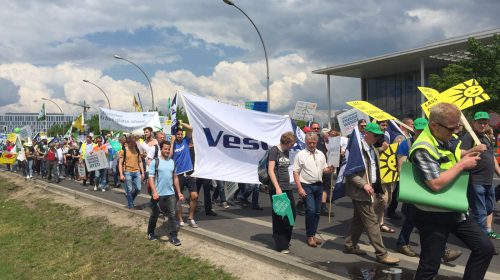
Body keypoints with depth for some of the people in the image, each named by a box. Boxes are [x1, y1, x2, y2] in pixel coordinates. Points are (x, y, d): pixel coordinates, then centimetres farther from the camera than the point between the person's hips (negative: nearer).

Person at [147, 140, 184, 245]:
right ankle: (150, 233, 31)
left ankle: (173, 236, 6)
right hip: (158, 194, -3)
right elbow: (151, 178, -10)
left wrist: (179, 192, 11)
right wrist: (154, 192, -20)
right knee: (155, 215, 12)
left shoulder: (172, 162, 9)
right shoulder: (155, 162, -6)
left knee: (172, 215, 1)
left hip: (171, 194, 4)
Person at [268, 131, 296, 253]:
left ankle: (285, 240, 28)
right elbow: (270, 170, -14)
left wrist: (288, 184, 14)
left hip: (287, 188, 8)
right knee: (279, 217, 1)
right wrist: (277, 188, -20)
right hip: (276, 188, -7)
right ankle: (281, 245, 10)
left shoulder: (286, 152, 13)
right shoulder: (274, 150, -9)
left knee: (292, 214, 10)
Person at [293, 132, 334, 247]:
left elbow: (324, 169, 16)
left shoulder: (321, 154, 11)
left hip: (318, 185, 6)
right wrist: (299, 188, -16)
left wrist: (328, 170, -8)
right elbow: (296, 172, -9)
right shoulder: (300, 155, -6)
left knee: (317, 212, 8)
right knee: (310, 211, -12)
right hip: (307, 186, -5)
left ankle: (313, 235, 21)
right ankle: (310, 236, 0)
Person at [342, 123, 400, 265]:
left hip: (369, 188, 9)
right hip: (360, 190, -9)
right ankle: (381, 254, -2)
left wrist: (374, 185, 9)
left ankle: (350, 245, 28)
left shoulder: (374, 150, 14)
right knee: (372, 221, -7)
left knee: (359, 219, 16)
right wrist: (363, 184, -23)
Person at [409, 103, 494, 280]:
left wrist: (469, 154, 3)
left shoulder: (449, 138, 2)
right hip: (433, 216, -8)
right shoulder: (423, 149, -25)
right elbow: (436, 184, -31)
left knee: (485, 248, 11)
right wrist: (462, 165, -20)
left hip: (456, 211, 8)